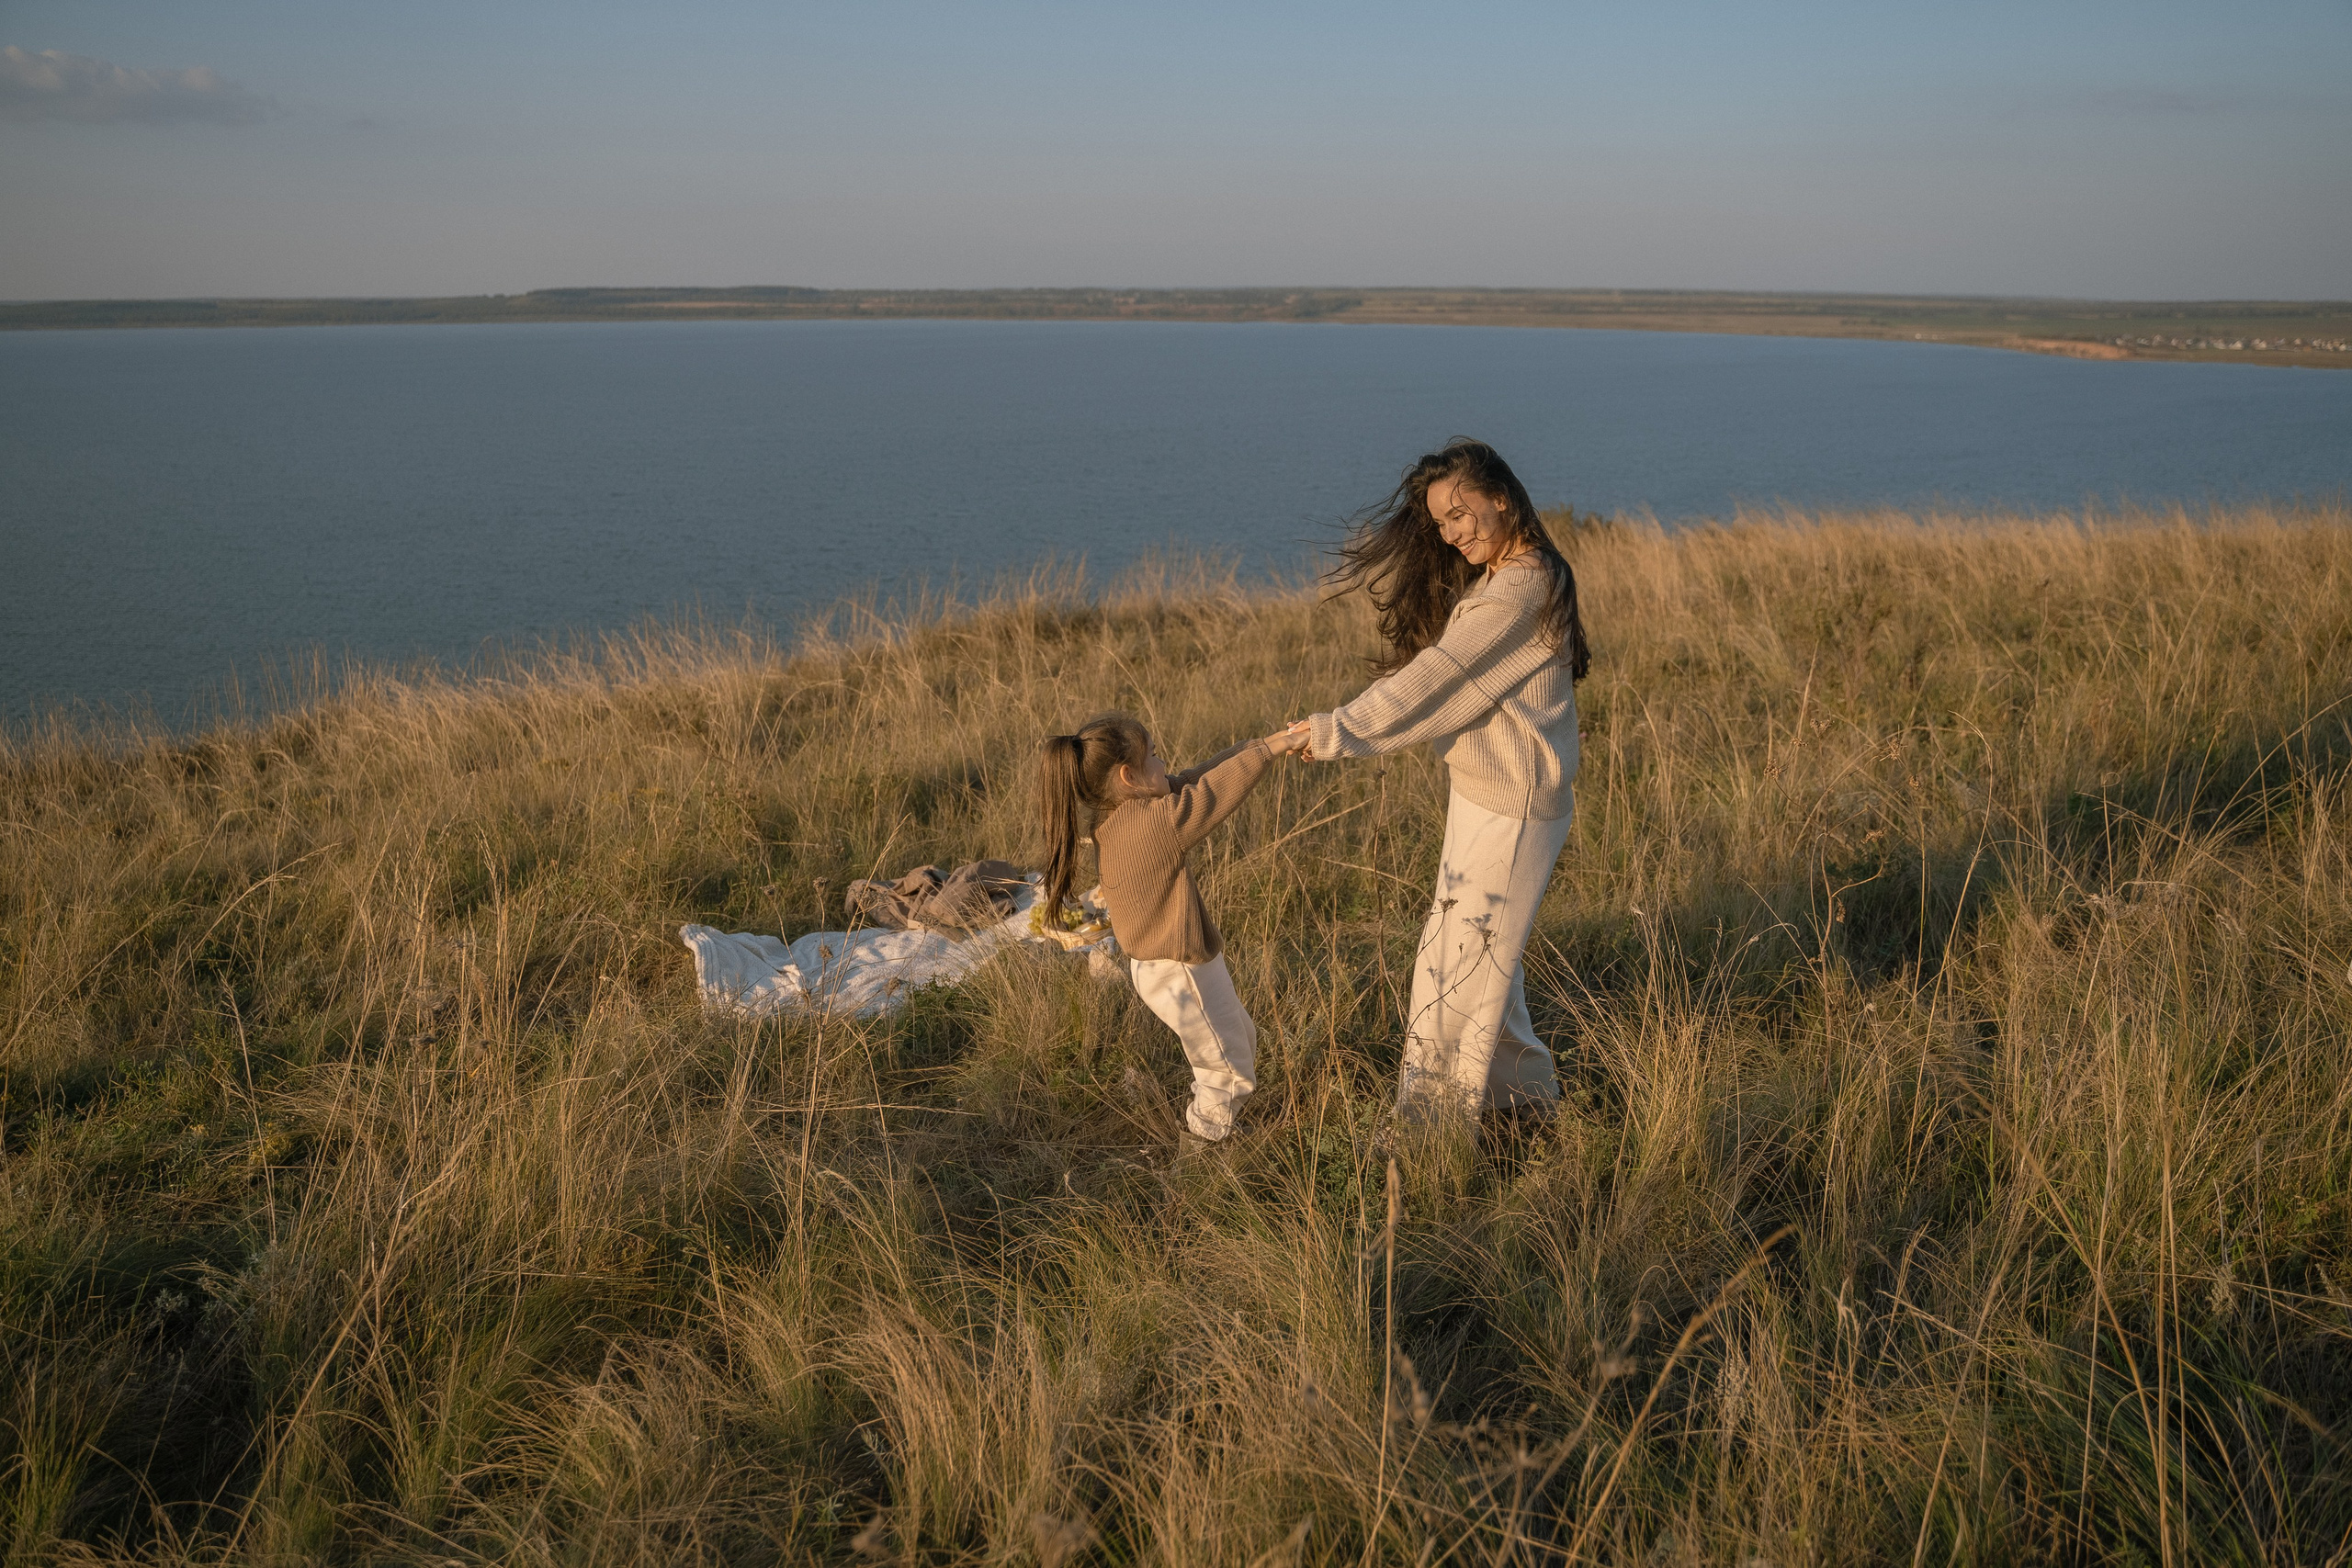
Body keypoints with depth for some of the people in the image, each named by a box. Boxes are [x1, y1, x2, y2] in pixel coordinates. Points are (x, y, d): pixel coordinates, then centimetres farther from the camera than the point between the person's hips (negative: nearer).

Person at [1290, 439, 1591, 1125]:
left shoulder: (1522, 588, -20)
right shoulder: (1490, 580, 13)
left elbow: (1436, 676, -25)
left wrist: (1345, 729, -26)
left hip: (1513, 807, -10)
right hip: (1481, 793, 10)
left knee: (1466, 961, -3)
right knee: (1480, 952, 19)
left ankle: (1438, 1119, 8)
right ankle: (1526, 1091, 33)